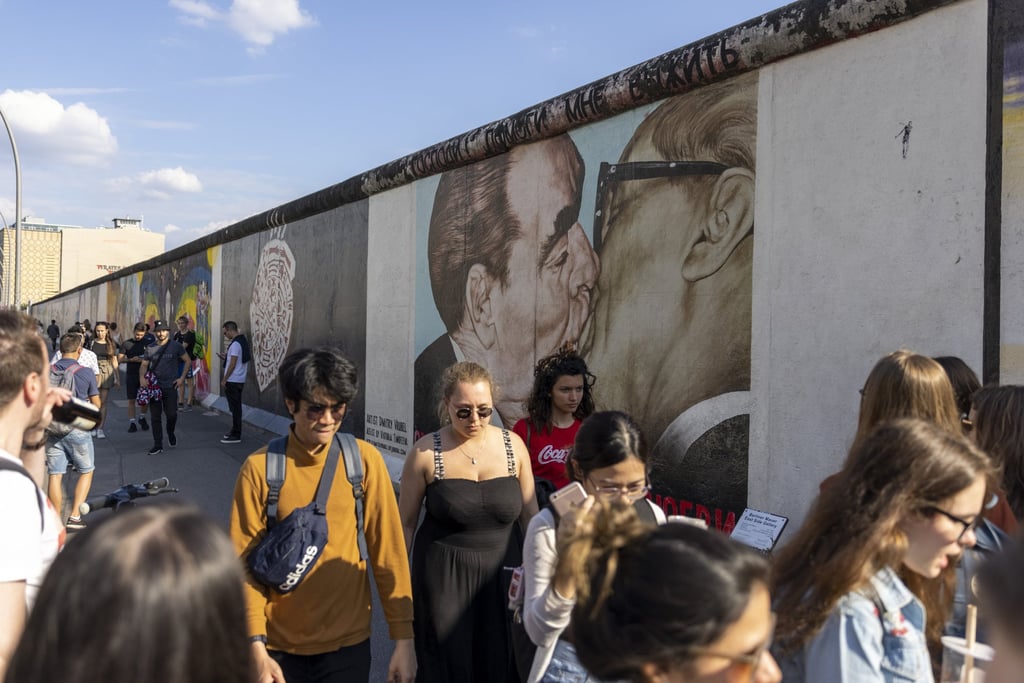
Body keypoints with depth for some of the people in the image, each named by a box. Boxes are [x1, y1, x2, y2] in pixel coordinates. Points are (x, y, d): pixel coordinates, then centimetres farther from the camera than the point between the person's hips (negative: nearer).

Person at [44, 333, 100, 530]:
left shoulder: (48, 372, -2)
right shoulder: (85, 373, -9)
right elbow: (96, 405, -1)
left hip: (53, 430, 3)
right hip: (77, 429, -3)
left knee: (55, 475, 8)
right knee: (86, 472, 12)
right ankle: (74, 516, 3)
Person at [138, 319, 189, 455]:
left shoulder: (176, 346, -1)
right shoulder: (150, 348, 7)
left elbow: (187, 361, 5)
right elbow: (144, 364, 11)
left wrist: (182, 377, -3)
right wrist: (142, 377, -9)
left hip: (170, 386, -3)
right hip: (154, 386, 3)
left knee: (172, 414, -4)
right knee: (155, 417, 3)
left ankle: (171, 433, 29)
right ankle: (158, 445, 10)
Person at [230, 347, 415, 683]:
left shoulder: (365, 460, -8)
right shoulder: (259, 468, -10)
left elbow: (388, 551, -5)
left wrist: (403, 639, -5)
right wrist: (256, 649, -11)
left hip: (348, 642, 0)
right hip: (280, 646, 0)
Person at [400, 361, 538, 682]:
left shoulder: (514, 445, -3)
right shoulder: (425, 453, -10)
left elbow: (530, 515, 7)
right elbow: (406, 523, -1)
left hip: (501, 574, 2)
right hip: (443, 577, -2)